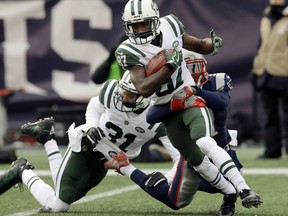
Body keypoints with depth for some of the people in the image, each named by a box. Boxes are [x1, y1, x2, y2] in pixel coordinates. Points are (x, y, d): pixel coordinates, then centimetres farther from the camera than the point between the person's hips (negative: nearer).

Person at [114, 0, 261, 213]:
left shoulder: (169, 26, -6)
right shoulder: (130, 52, -15)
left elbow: (198, 45, 11)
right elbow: (144, 89, -25)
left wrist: (211, 44, -13)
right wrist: (170, 66, -31)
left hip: (189, 97, -1)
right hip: (167, 110, 1)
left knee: (205, 143, -24)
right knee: (195, 159, 4)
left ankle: (244, 189, -27)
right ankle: (230, 194, 20)